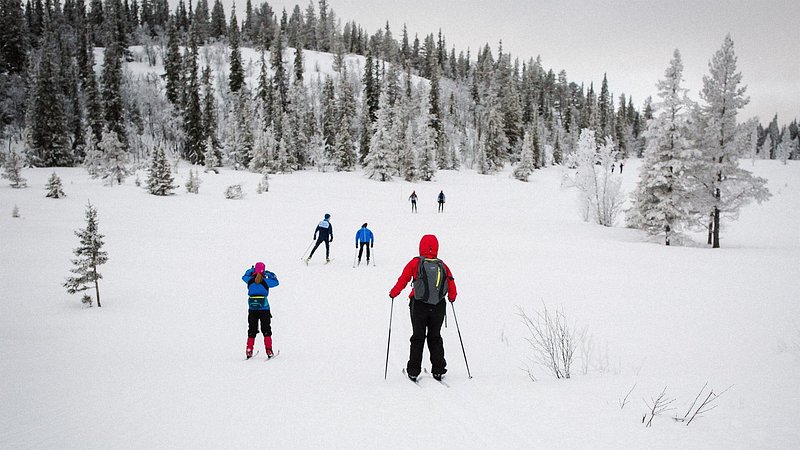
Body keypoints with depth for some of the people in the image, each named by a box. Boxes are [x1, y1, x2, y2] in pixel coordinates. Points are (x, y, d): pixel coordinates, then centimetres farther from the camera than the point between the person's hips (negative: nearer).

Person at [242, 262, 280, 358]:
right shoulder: (265, 281, -9)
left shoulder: (250, 280, -2)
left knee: (252, 330, 12)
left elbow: (244, 276, 21)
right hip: (264, 309, -2)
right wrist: (270, 274, 17)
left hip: (252, 309, 2)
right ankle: (268, 350, -2)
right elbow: (276, 282, 9)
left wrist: (251, 270, 31)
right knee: (266, 330, 5)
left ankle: (249, 350, 8)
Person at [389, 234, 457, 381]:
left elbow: (403, 280, -4)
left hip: (419, 306, -2)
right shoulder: (443, 266, 2)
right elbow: (452, 285, 4)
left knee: (418, 338, 9)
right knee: (435, 337, 15)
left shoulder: (415, 263, -5)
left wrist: (393, 293, 11)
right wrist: (452, 297, 24)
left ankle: (413, 371, 8)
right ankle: (438, 370, 12)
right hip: (438, 307, 2)